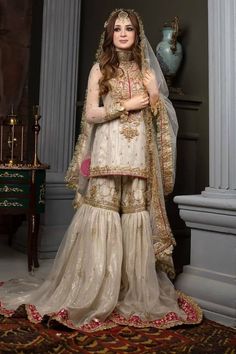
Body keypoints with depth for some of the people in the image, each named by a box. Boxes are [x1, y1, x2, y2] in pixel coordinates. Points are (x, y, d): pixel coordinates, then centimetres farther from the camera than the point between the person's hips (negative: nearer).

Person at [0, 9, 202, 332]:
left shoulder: (147, 71, 15)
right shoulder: (100, 69, 9)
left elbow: (161, 117, 14)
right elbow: (90, 114, -1)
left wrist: (154, 94, -3)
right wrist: (127, 105, -6)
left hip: (139, 154, 2)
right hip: (108, 152, -2)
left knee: (136, 221, 0)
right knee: (103, 218, -5)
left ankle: (136, 296, 11)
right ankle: (96, 297, 6)